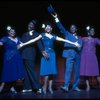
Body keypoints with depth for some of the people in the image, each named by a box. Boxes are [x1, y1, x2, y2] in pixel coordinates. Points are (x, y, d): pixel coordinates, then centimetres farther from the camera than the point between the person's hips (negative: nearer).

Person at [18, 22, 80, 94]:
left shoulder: (54, 36, 13)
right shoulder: (42, 35, 7)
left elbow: (64, 40, 11)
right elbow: (33, 40, 2)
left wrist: (74, 43, 9)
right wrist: (23, 44, -4)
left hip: (52, 54, 3)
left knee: (52, 71, 1)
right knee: (46, 71, -9)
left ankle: (50, 87, 12)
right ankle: (45, 87, 6)